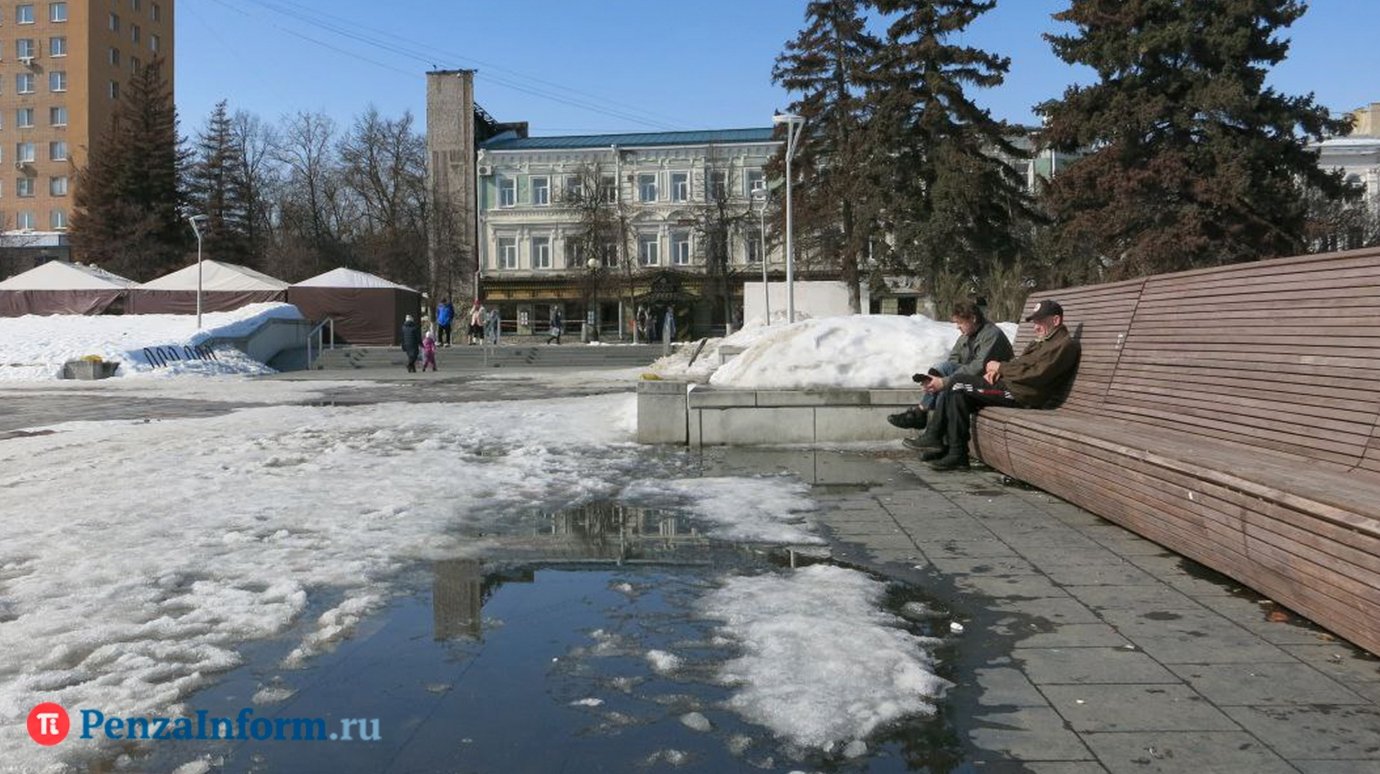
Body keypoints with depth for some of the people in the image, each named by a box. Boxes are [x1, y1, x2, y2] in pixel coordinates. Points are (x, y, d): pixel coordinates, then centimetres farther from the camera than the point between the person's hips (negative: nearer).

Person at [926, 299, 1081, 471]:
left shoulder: (1065, 345, -8)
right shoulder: (1043, 341, 23)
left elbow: (1036, 375, -19)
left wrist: (1001, 367, -10)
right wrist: (997, 370, 3)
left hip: (1021, 394, -10)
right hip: (1008, 383, 10)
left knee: (959, 389, -18)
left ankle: (958, 454, -17)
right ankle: (948, 446, -1)